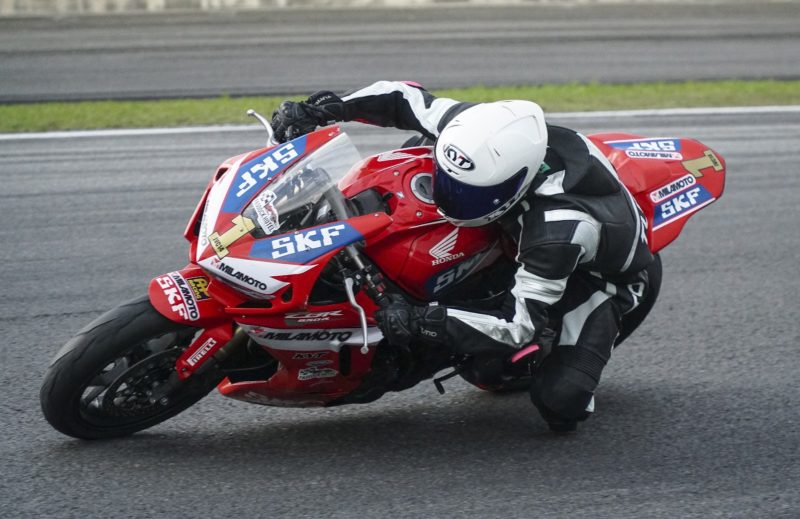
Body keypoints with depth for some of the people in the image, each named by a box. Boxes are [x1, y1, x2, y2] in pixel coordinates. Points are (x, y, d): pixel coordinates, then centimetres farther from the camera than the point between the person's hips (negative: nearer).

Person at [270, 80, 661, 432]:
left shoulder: (561, 228, -45)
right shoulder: (488, 134, -28)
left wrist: (422, 323, -46)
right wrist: (323, 108, -25)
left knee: (559, 403, -28)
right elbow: (407, 99, -14)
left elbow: (518, 329, -40)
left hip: (610, 279, -7)